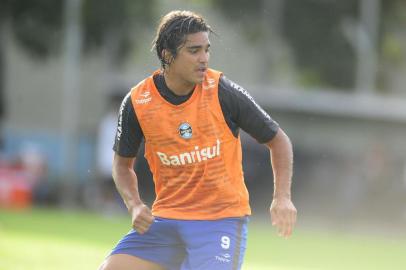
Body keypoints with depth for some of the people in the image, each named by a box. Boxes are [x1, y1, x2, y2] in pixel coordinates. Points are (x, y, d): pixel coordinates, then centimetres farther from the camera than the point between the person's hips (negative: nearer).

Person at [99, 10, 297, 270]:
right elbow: (123, 163, 13)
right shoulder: (137, 102, -5)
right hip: (165, 218, 3)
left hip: (222, 218, -3)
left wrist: (282, 198, -12)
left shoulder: (223, 92, -10)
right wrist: (134, 206, -5)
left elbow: (278, 140, 1)